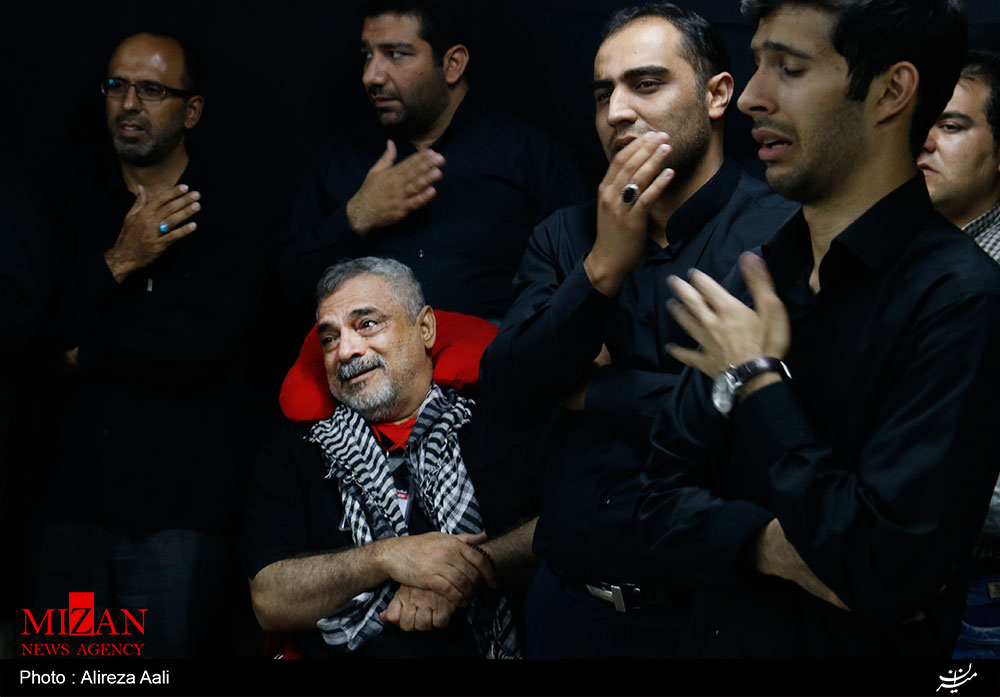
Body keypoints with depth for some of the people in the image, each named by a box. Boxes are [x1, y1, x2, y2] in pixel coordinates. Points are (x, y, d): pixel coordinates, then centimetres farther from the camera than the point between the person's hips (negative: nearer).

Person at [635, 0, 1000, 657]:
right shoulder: (757, 279, 0)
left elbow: (882, 576, -26)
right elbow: (661, 510, 2)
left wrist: (754, 382, -17)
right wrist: (768, 544, -18)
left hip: (859, 643, -6)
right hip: (714, 638, 6)